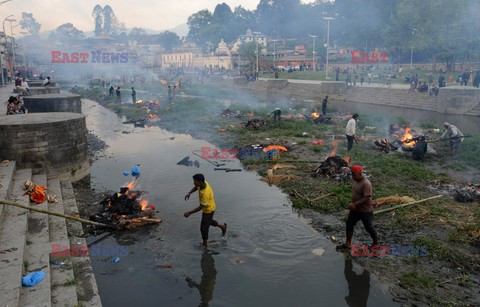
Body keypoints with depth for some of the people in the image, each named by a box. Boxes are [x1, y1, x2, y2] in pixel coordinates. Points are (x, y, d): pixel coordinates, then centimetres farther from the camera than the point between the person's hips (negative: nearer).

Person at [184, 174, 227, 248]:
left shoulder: (206, 193, -41)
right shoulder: (203, 183, -17)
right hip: (208, 208, 9)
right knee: (208, 221, 33)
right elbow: (196, 187, 7)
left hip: (209, 210, -8)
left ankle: (205, 243, 32)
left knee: (203, 227, 10)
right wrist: (189, 193, -10)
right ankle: (222, 226, 50)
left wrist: (189, 213, -28)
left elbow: (201, 207, -32)